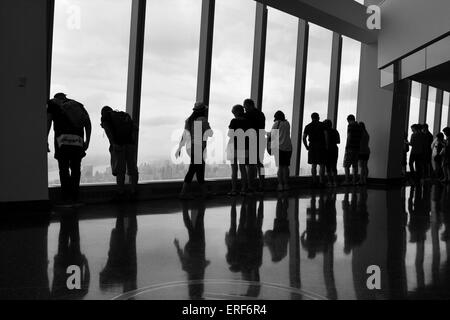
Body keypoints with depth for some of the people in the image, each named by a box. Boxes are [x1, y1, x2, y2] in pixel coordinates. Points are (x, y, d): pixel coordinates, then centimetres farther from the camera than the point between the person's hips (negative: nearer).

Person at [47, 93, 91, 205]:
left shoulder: (52, 103, 16)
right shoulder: (78, 105, 25)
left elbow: (48, 122, 2)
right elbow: (88, 123, 13)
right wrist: (87, 141, 12)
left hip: (62, 139, -3)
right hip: (78, 140, 3)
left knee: (64, 169, -1)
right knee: (75, 169, 12)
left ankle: (67, 198, -8)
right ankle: (75, 198, 15)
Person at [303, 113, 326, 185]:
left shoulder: (308, 126, 11)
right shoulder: (322, 125, 1)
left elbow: (304, 138, 7)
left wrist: (307, 146, 15)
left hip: (312, 147, 3)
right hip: (321, 146, -3)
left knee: (313, 165, 9)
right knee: (322, 165, 0)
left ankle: (314, 181, 8)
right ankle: (321, 181, -3)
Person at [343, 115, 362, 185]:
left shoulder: (350, 126, -8)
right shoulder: (359, 127, 13)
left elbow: (349, 137, -14)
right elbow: (360, 138, 13)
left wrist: (346, 147, -12)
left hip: (350, 148, -7)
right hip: (357, 148, 7)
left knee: (346, 165, -1)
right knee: (355, 165, 10)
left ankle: (347, 181, -6)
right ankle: (354, 181, 10)